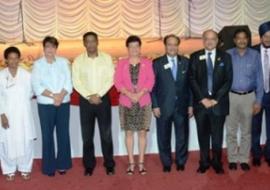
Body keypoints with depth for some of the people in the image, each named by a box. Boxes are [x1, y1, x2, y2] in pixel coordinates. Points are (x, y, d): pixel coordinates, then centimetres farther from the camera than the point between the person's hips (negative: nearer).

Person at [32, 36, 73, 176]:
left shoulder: (63, 62, 5)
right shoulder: (38, 64, 0)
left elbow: (68, 82, 0)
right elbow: (36, 86, -7)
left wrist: (61, 96, -15)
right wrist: (52, 95, -16)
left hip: (63, 103, 2)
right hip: (45, 104, -1)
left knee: (63, 134, 5)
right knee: (47, 135, 3)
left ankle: (62, 164, 18)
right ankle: (49, 166, 14)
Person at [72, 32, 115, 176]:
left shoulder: (106, 58, 1)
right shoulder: (78, 60, 1)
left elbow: (110, 79, -3)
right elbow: (76, 82, -3)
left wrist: (98, 95, -12)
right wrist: (89, 96, -12)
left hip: (103, 99, 0)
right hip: (85, 100, 1)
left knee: (106, 134, 4)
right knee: (87, 135, 5)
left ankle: (109, 164, 15)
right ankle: (89, 165, 16)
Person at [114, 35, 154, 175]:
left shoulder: (147, 63, 5)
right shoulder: (121, 63, 6)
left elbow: (150, 80, -3)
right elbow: (117, 81, -2)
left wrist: (140, 94, -17)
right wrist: (129, 94, -16)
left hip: (143, 102, 0)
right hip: (126, 102, 1)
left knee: (142, 132, 2)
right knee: (129, 132, 4)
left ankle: (141, 162, 10)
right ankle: (131, 162, 12)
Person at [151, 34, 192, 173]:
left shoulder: (185, 62, 6)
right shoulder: (157, 63, 1)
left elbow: (189, 84, 6)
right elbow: (153, 86, -1)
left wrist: (190, 104, 2)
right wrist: (155, 106, -6)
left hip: (182, 106, 1)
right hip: (163, 107, -1)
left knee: (182, 136, 8)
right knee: (164, 137, 7)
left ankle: (181, 161, 25)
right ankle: (166, 163, 22)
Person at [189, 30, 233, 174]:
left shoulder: (225, 57, 5)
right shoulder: (195, 57, 5)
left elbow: (228, 80, 0)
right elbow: (192, 80, 0)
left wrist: (216, 99, -9)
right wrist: (203, 99, -10)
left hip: (218, 103, 0)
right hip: (201, 102, 0)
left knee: (217, 135, 6)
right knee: (203, 134, 8)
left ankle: (217, 163, 20)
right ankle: (204, 162, 20)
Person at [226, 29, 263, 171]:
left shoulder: (255, 55, -3)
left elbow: (259, 79, 0)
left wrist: (258, 100, -3)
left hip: (249, 97, 1)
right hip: (231, 96, 0)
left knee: (246, 131, 10)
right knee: (231, 130, 7)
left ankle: (244, 159, 23)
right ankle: (232, 159, 21)